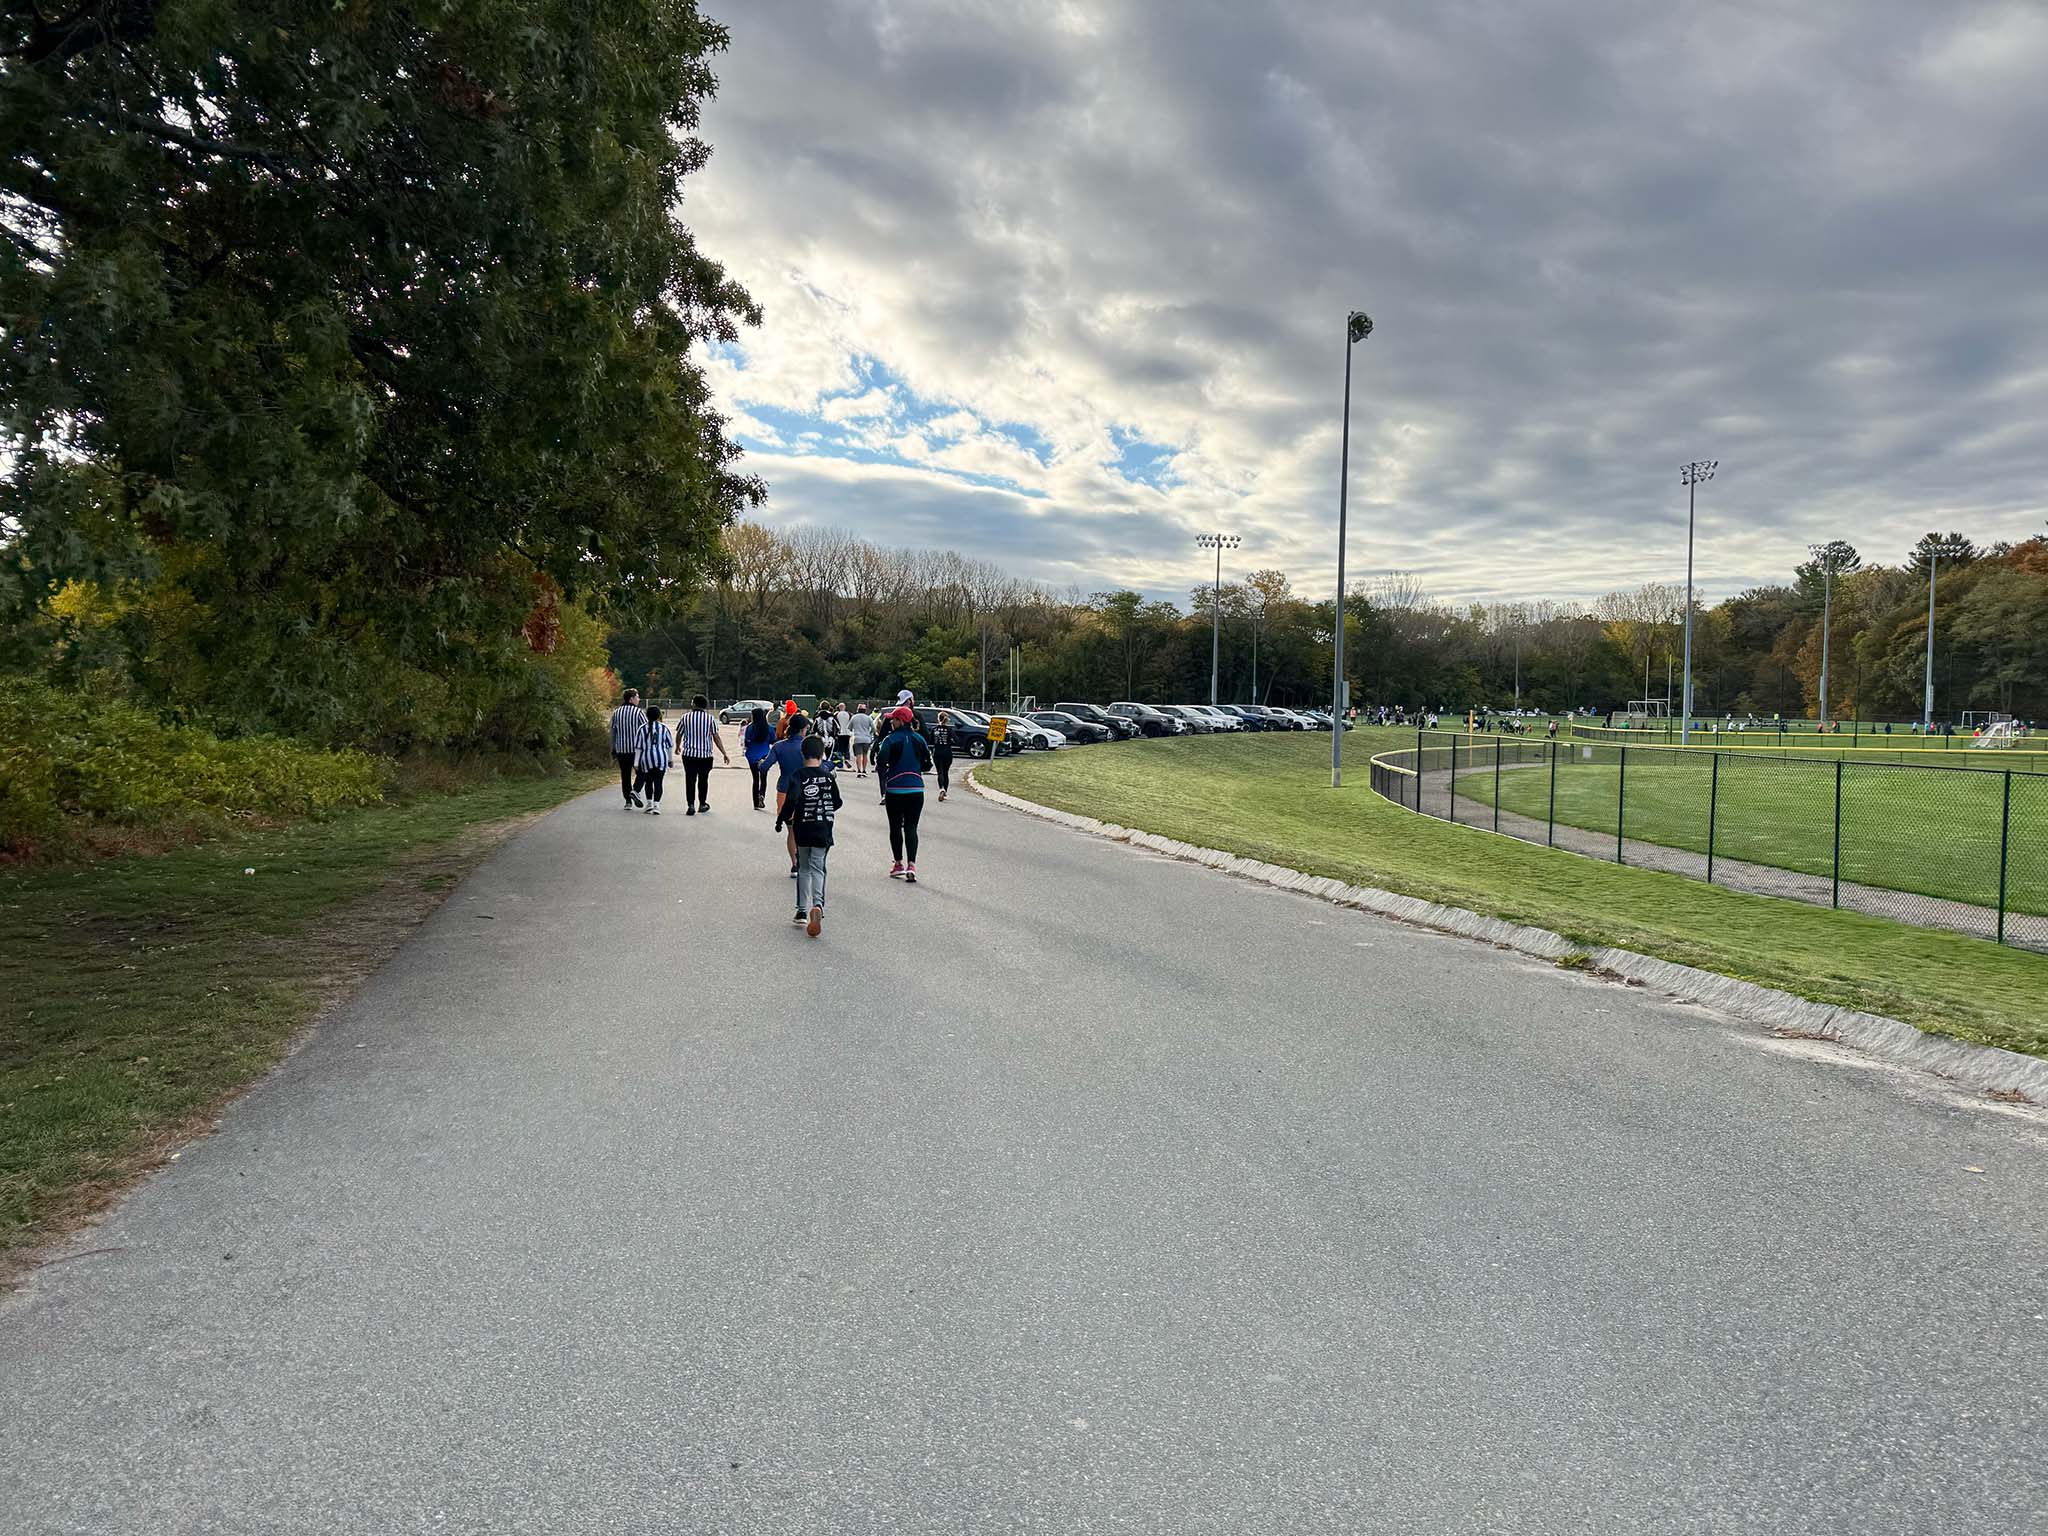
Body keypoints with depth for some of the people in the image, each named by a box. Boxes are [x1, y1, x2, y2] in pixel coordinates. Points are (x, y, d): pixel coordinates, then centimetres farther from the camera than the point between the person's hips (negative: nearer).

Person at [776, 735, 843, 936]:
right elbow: (837, 803, 5)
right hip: (823, 829, 1)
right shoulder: (828, 776, -1)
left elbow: (792, 799, -22)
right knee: (817, 867, 1)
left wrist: (781, 818, -8)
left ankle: (802, 910, 17)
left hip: (803, 829, -1)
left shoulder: (799, 776, -9)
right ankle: (817, 905, -24)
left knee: (804, 868, 15)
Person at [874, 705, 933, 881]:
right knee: (911, 827, 4)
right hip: (916, 789, 3)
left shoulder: (891, 739, -9)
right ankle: (911, 865, -10)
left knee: (895, 827, 11)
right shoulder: (919, 739, 3)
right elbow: (927, 765, 7)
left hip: (895, 789, -3)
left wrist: (883, 779, 2)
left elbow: (881, 763, -17)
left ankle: (899, 864, 16)